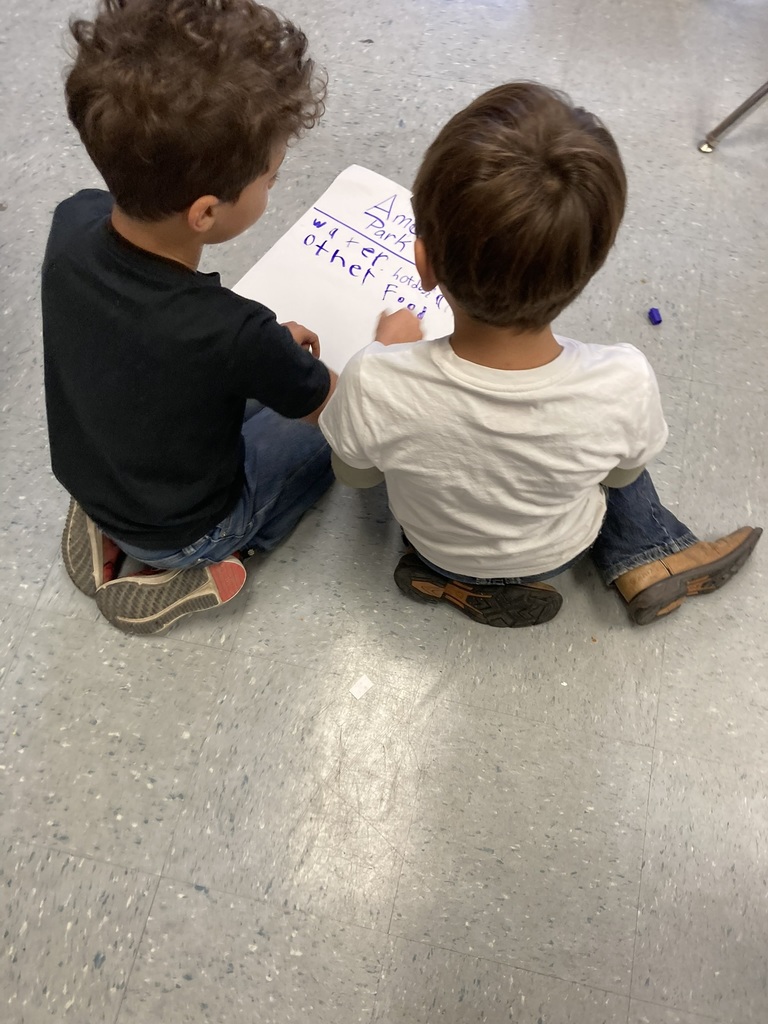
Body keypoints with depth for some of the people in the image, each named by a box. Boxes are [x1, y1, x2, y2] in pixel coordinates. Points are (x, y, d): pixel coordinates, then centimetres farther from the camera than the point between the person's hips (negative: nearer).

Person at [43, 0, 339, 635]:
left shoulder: (73, 223, -21)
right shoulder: (236, 335, -39)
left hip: (86, 479, 5)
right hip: (177, 527, -5)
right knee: (325, 434, 15)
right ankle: (183, 574, 7)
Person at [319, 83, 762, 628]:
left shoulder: (375, 386, -39)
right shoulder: (625, 384, -36)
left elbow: (355, 475, -14)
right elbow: (620, 475, -12)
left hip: (438, 549, 0)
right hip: (557, 552, 1)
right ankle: (646, 559, 25)